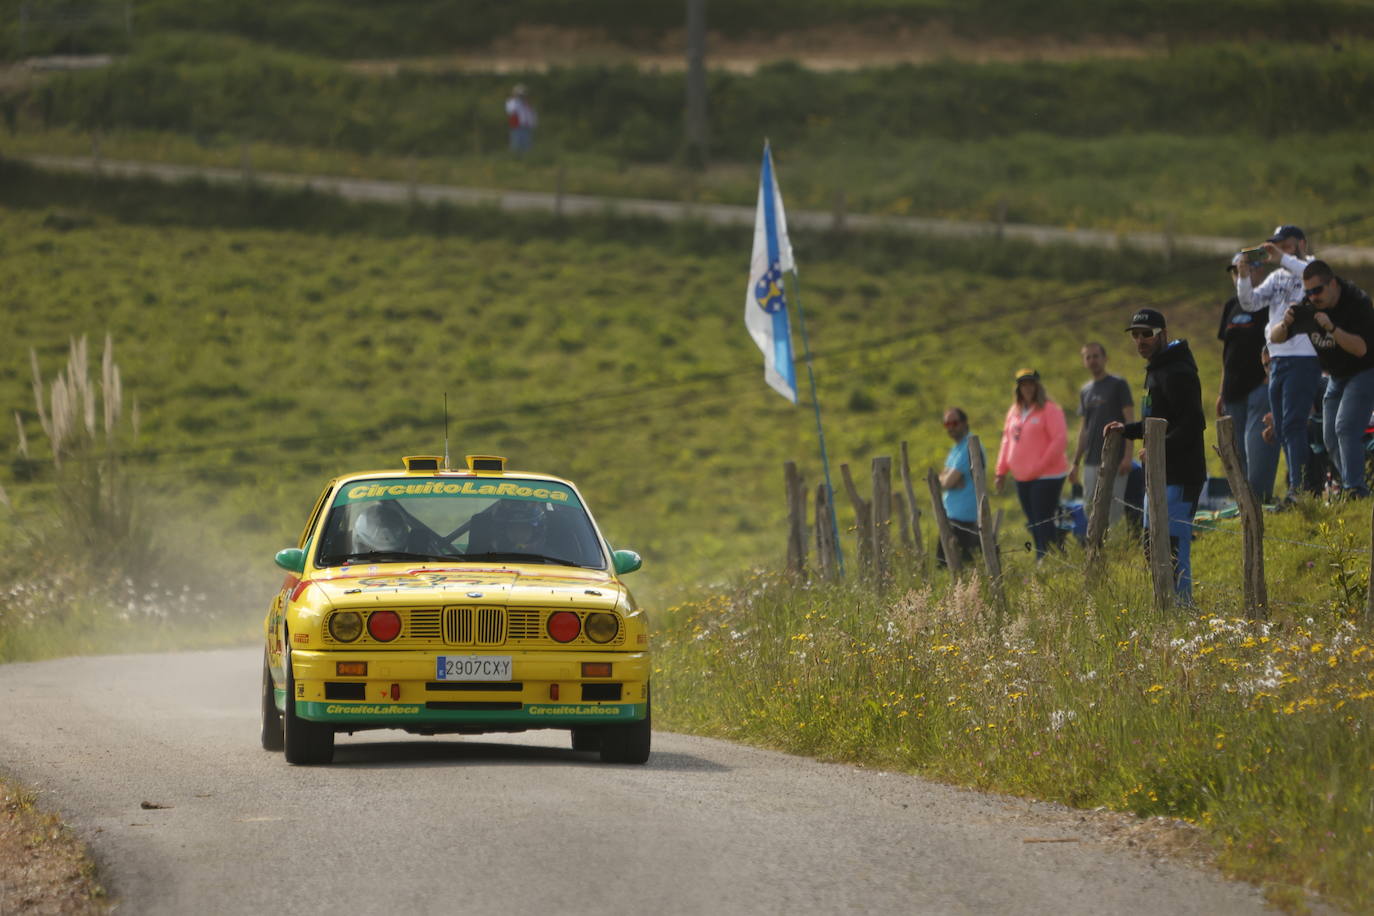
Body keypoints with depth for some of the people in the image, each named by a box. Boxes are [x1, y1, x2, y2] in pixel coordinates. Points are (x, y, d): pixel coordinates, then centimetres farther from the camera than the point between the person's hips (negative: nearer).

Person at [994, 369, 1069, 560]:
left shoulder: (1049, 410, -7)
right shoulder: (1014, 411, 14)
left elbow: (1060, 440, -14)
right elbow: (1007, 440, 19)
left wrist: (1040, 465, -16)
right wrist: (1002, 471, 11)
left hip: (1046, 477, -7)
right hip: (1022, 478, 7)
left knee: (1043, 522, -10)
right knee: (1034, 524, 9)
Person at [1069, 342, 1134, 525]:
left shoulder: (1118, 385, -1)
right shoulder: (1085, 391, 17)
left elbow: (1129, 421, -6)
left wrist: (1127, 455, -15)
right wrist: (1075, 463, 18)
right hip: (1091, 462, 6)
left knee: (1113, 513, -11)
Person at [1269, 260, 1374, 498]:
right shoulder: (1308, 307, -5)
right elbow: (1274, 337, -1)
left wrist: (1331, 328, -43)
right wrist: (1286, 324, -24)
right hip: (1337, 377, 8)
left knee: (1345, 427, -24)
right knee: (1331, 439, 4)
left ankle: (1354, 489, -28)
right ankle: (1350, 488, 12)